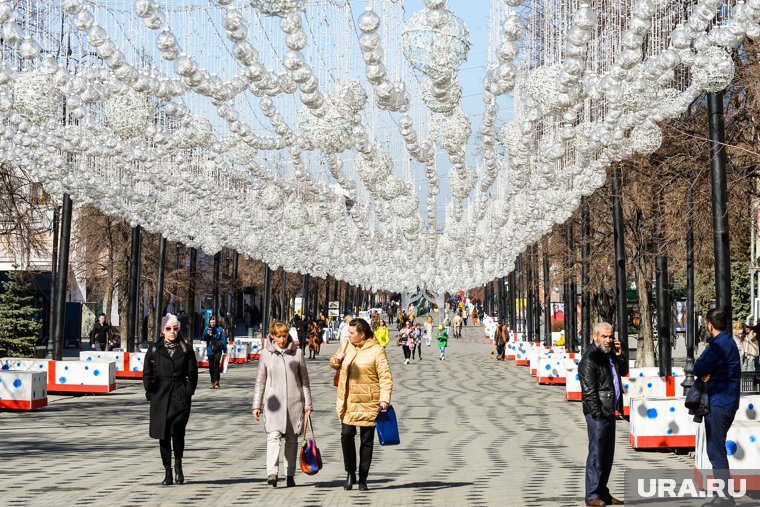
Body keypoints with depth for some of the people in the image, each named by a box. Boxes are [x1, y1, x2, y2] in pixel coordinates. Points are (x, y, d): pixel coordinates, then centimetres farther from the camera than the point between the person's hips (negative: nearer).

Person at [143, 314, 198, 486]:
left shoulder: (186, 350, 7)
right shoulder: (154, 350, 7)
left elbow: (192, 374, 7)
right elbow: (147, 374, 8)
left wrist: (188, 393, -3)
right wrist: (151, 393, -1)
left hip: (180, 396, -1)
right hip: (160, 397, 1)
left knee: (177, 430, -17)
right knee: (163, 435, 3)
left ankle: (178, 465, 5)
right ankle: (168, 472, 12)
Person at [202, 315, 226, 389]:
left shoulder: (220, 329, 0)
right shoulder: (207, 329, 6)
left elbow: (223, 339, 2)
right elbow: (203, 339, 6)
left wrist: (225, 350, -2)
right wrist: (207, 334, -14)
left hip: (218, 350, -3)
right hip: (210, 350, 3)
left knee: (216, 363, -20)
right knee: (211, 366, 6)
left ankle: (216, 381, -15)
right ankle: (213, 382, 18)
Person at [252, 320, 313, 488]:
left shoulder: (297, 352, 5)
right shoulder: (266, 354, 4)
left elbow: (304, 380, 8)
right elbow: (260, 381, 8)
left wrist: (308, 404, 6)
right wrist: (256, 405, 4)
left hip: (294, 402, 1)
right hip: (273, 402, -1)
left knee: (292, 439, 6)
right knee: (273, 436, -16)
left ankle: (290, 475, 14)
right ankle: (272, 472, -26)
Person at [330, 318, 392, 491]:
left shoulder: (376, 351, -10)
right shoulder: (348, 346, 8)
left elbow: (386, 377, -12)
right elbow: (334, 363, 23)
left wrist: (384, 399, -22)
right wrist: (336, 359, -2)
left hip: (368, 403, -4)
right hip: (347, 402, 4)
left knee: (366, 440, 5)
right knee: (346, 435, -4)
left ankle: (362, 478, 15)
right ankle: (350, 473, 13)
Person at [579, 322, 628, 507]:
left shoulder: (610, 353, 13)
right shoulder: (590, 358, -14)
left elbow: (623, 371, 23)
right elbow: (588, 390, -17)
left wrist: (620, 355, 6)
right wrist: (597, 414, -19)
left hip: (610, 411, 9)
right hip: (597, 414, -9)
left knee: (607, 455, 14)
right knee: (596, 455, -4)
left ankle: (603, 492, 23)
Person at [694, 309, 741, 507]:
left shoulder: (718, 345, -18)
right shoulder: (728, 342, 15)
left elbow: (698, 370, -22)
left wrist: (703, 373, -2)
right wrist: (707, 374, -8)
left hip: (718, 403, -10)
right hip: (727, 401, 10)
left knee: (716, 451, -6)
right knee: (717, 449, 17)